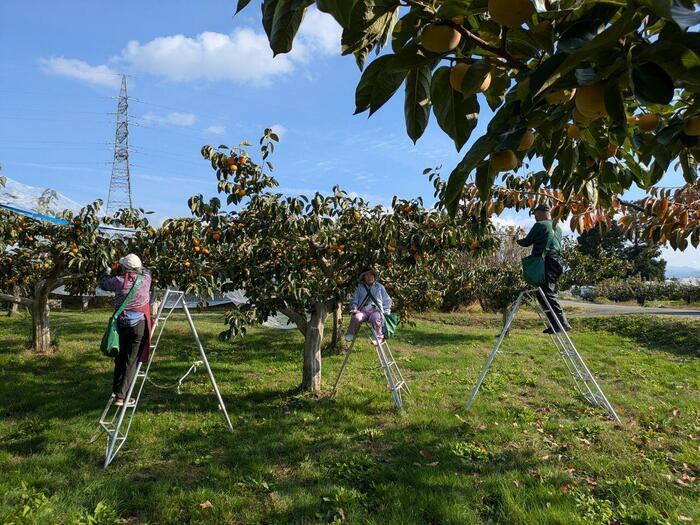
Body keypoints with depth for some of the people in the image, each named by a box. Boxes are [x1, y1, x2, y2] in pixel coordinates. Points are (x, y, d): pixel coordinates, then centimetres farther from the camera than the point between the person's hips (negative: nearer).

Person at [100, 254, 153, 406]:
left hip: (121, 323, 2)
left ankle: (116, 391, 28)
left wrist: (108, 272, 37)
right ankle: (121, 396, -1)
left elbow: (103, 284, 20)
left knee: (120, 358, 18)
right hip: (139, 324, -2)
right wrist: (137, 267, 34)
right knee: (132, 361, 1)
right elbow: (146, 271, 22)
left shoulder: (118, 281, -1)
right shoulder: (145, 279, -1)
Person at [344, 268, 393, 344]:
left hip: (376, 310, -1)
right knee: (356, 317, -33)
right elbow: (354, 300, 18)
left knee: (376, 318, -37)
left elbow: (387, 301, 20)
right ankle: (350, 335, -11)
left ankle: (379, 337, -19)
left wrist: (385, 313, 7)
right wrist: (354, 309, -2)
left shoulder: (380, 287, 17)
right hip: (363, 311, 1)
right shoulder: (360, 288, 17)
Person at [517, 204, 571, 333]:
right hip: (557, 262, 8)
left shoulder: (540, 225, -1)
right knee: (545, 294, 12)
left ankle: (562, 323, -16)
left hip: (545, 263, -8)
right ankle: (556, 323, 10)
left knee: (546, 293, -11)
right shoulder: (558, 228, 22)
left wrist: (518, 240, 26)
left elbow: (527, 242, 5)